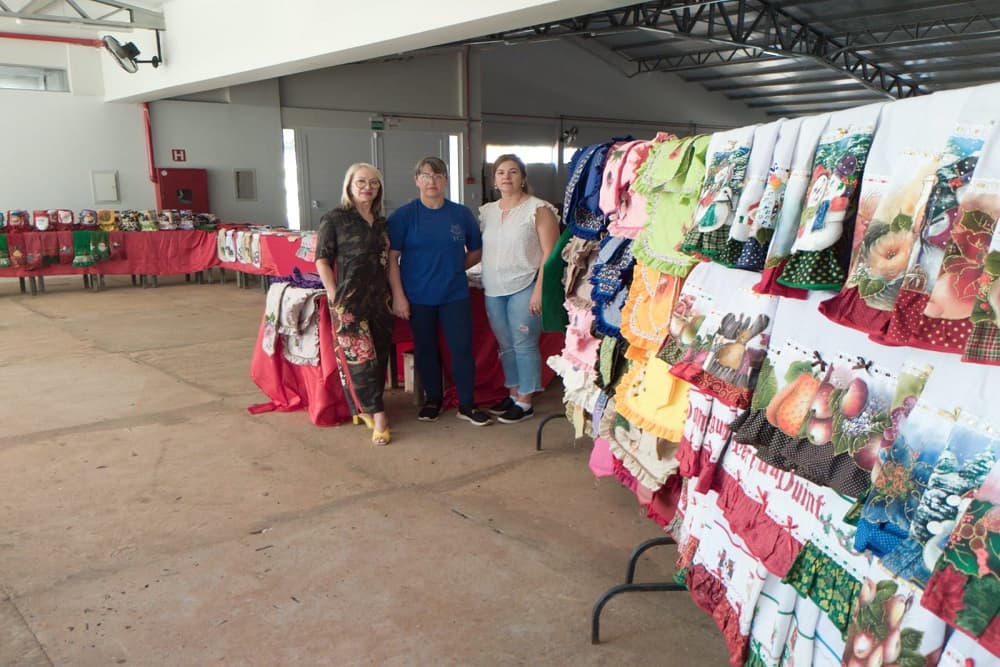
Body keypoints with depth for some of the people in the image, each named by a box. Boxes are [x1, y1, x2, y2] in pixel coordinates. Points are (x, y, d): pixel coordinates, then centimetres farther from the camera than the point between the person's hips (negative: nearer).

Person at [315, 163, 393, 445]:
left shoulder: (380, 221, 13)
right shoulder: (334, 219, -3)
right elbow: (322, 260, -5)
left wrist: (392, 294, 10)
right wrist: (334, 296, -10)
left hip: (379, 299, 6)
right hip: (349, 300, -6)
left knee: (380, 355, 8)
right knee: (360, 357, -7)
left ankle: (364, 409, 22)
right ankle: (377, 414, 0)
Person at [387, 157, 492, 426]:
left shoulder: (461, 214, 2)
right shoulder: (403, 215, -4)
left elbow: (476, 252, 13)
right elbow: (392, 258, -6)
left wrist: (453, 268, 0)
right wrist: (398, 296, -10)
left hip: (455, 295, 1)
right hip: (418, 297, -1)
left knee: (462, 348, 0)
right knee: (425, 350, 11)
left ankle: (467, 405, 14)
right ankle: (433, 399, 29)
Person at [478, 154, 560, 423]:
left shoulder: (538, 209, -6)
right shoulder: (487, 211, 12)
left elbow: (549, 253, -11)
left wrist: (539, 290, -17)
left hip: (524, 288, -6)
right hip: (494, 290, 6)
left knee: (524, 345, -3)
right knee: (506, 346, 13)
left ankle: (525, 403, 8)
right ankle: (514, 395, 26)